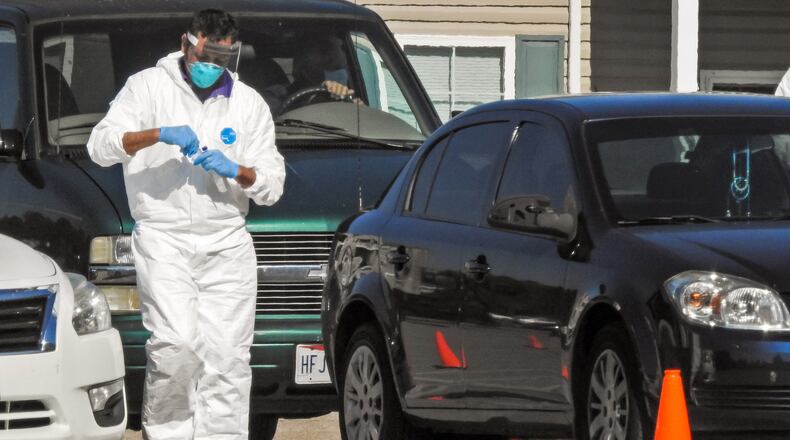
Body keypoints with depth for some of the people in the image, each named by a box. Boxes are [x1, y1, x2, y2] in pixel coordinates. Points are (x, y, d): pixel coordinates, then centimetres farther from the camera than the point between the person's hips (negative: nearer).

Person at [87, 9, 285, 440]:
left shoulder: (248, 104, 12)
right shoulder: (148, 87, 2)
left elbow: (272, 184, 8)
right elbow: (100, 145, -10)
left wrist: (237, 170, -13)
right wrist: (158, 134, -25)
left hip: (227, 246, 3)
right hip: (163, 239, -3)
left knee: (227, 355, -2)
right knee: (177, 344, -20)